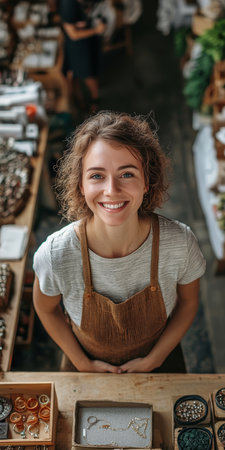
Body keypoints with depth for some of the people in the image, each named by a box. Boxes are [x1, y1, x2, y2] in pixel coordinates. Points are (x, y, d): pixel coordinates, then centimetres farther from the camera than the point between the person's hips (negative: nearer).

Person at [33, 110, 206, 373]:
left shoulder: (180, 242, -30)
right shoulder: (55, 255, -33)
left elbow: (187, 302, -9)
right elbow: (46, 308, -10)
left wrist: (153, 359, -9)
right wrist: (83, 363, -7)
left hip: (158, 362, 1)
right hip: (87, 370, 0)